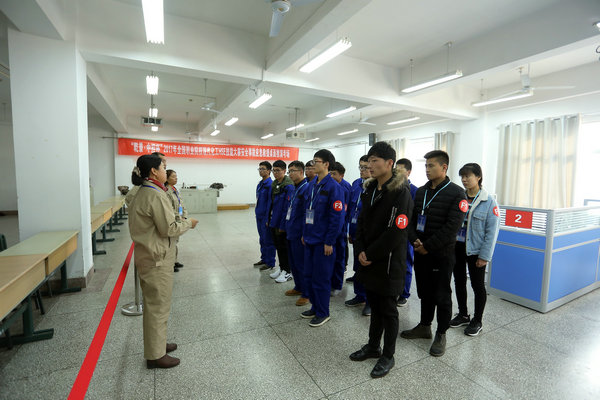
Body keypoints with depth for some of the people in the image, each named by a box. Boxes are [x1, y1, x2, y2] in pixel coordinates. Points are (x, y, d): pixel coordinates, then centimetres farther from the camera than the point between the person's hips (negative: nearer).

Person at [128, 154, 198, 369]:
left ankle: (157, 342, 39)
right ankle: (155, 355, 19)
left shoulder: (143, 192, 11)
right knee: (158, 305, 4)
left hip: (150, 255, 10)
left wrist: (180, 221, 11)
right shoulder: (155, 195, -21)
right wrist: (188, 223, -7)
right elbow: (168, 229, -21)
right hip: (157, 259, -10)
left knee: (155, 303, 22)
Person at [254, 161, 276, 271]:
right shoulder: (260, 184, 11)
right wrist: (257, 212, 17)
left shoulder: (270, 184, -16)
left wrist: (268, 219, -19)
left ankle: (270, 263, 13)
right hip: (259, 216, 9)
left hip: (266, 217, -9)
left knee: (268, 240, 2)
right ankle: (264, 259, 32)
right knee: (262, 239, 18)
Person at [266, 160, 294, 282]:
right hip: (273, 222, 8)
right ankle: (281, 267, 34)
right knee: (278, 245, 18)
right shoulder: (273, 185, 10)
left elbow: (288, 208, -21)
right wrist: (268, 219, 12)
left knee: (284, 247, 4)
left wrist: (282, 225, -20)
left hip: (282, 223, -8)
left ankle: (287, 272, 19)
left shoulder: (289, 186, -18)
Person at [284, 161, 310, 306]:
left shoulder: (306, 189, -17)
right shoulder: (294, 189, 12)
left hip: (299, 234, -9)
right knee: (293, 263, 19)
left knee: (301, 264, 1)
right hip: (291, 232, 9)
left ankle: (306, 293, 16)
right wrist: (286, 226, 17)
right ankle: (299, 287, 35)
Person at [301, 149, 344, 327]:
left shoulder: (333, 187, -15)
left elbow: (337, 217, -17)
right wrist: (304, 233, 14)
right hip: (309, 239, 8)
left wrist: (329, 242, -16)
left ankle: (323, 313, 26)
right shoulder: (311, 185, 8)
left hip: (323, 242, -7)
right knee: (308, 276, 17)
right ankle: (315, 307, 36)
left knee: (321, 278, 6)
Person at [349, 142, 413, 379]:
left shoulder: (401, 192, -16)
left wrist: (371, 255, -15)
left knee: (388, 310, 11)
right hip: (368, 259, 7)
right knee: (374, 305, 21)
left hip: (389, 261, -6)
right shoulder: (370, 189, 7)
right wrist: (360, 250, -5)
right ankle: (373, 346, 40)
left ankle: (388, 356, 31)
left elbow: (395, 232, -21)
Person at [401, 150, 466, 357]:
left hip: (442, 253, -5)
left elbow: (452, 226, -17)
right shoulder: (421, 191, 8)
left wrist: (428, 246, -17)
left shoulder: (456, 193, -9)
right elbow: (412, 219, 6)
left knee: (442, 295, 8)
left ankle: (441, 334, 25)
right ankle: (424, 326, 35)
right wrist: (415, 240, -10)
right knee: (424, 291, 17)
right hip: (420, 252, 5)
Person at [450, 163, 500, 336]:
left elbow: (492, 230, -10)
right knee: (459, 282, 16)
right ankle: (463, 315, 35)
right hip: (457, 246, 4)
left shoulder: (489, 201, -9)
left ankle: (477, 321, 29)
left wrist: (485, 255, -12)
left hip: (475, 250, -4)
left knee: (478, 285, 10)